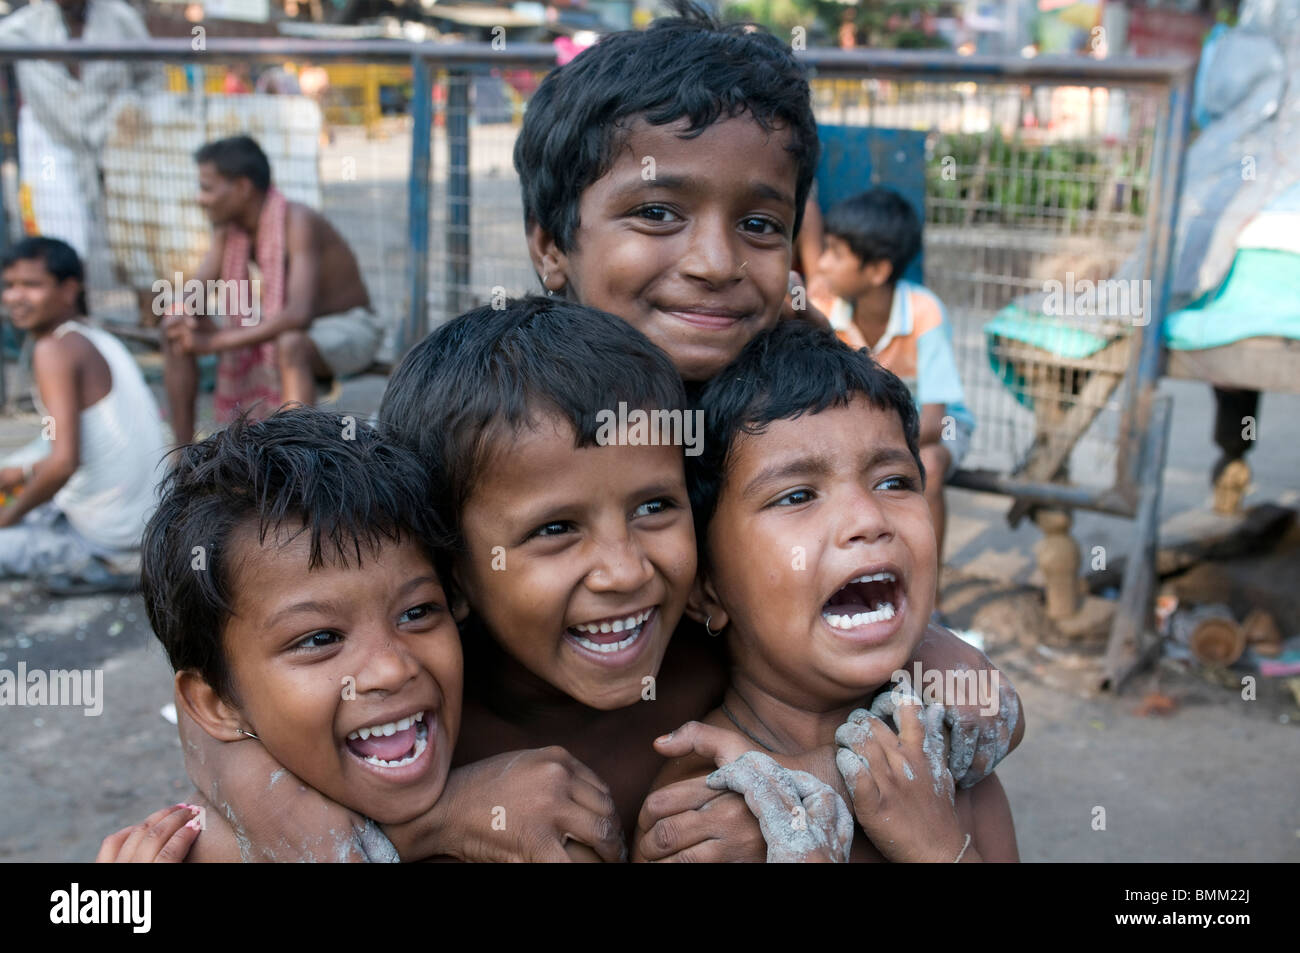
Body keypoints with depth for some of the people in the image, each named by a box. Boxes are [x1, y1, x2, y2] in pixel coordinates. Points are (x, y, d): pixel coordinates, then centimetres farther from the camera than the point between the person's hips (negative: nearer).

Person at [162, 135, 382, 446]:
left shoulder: (298, 222, -27)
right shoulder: (229, 227, -3)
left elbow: (298, 314, -38)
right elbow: (193, 293, 0)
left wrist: (215, 342, -37)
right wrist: (179, 312, -26)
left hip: (348, 328, -8)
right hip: (278, 328, 8)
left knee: (289, 345, -41)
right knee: (178, 334, -4)